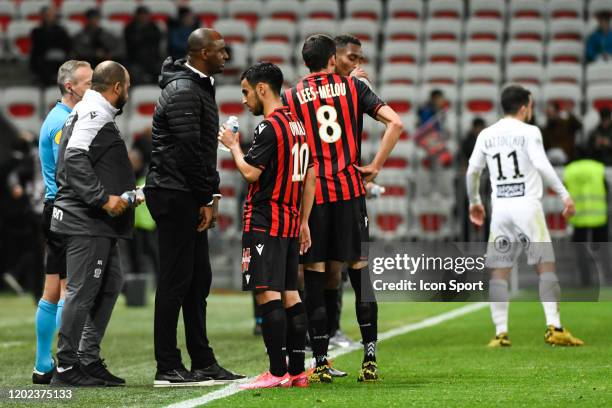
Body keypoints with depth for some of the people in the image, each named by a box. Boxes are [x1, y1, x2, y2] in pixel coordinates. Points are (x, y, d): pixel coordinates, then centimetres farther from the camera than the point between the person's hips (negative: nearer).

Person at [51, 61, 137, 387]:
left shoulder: (92, 113, 21)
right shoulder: (94, 113, -12)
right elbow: (75, 159, -24)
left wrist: (126, 192, 24)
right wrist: (104, 198, -24)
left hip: (97, 224, 11)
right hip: (86, 223, -11)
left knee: (110, 285, 14)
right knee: (82, 290, -8)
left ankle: (89, 359, 18)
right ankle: (66, 368, -5)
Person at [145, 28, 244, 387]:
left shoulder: (200, 87, 18)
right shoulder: (184, 91, -15)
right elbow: (189, 151, -19)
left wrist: (210, 195, 14)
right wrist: (208, 198, -13)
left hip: (189, 199, 10)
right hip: (176, 195, -10)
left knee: (199, 279, 12)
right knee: (176, 282, -7)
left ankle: (203, 363, 17)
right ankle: (168, 368, -4)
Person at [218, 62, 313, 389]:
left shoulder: (269, 127, -12)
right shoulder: (297, 125, 15)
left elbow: (250, 173, -16)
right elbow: (310, 178, 18)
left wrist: (233, 145, 1)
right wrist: (304, 223, 22)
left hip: (264, 223, -9)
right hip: (291, 222, 9)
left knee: (267, 294, -10)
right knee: (290, 294, 10)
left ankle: (278, 372, -13)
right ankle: (297, 371, 11)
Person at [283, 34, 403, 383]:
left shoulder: (292, 97, 4)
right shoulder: (353, 86, 5)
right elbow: (396, 123, -5)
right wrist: (376, 166, 0)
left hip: (311, 194, 0)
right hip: (350, 190, 1)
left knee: (315, 280, 3)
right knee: (361, 274, 6)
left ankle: (321, 363, 2)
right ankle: (370, 360, 2)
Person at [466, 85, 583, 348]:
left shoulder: (486, 135, 10)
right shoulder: (529, 132, -3)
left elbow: (472, 172, 12)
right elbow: (542, 165, -14)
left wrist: (474, 202, 27)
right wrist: (564, 194, -10)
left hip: (500, 208, 4)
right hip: (527, 206, -4)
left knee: (499, 272, 7)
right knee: (546, 267, 0)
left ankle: (501, 332, 1)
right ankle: (554, 328, -8)